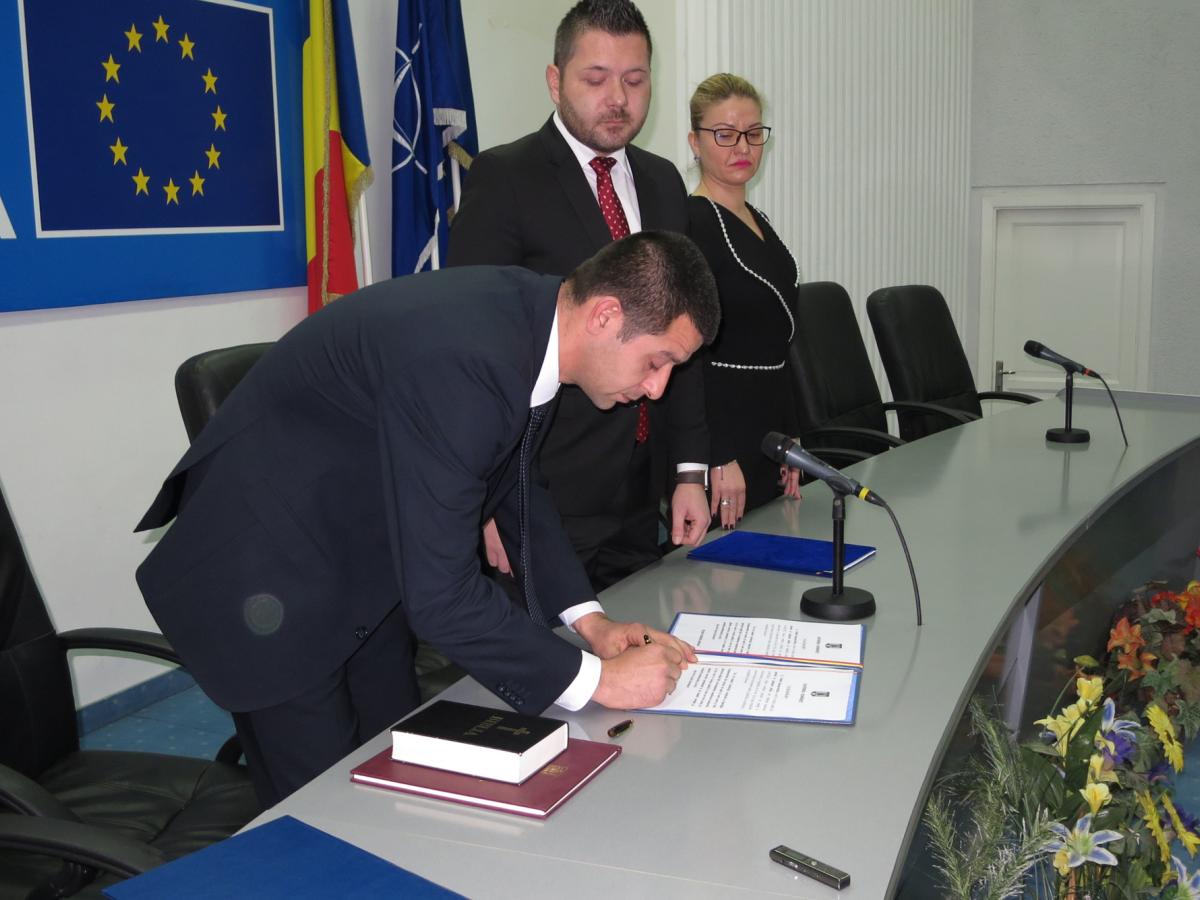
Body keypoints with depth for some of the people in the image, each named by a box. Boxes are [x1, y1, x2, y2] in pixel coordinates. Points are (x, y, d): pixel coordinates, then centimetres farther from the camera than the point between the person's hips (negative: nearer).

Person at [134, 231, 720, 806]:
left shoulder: (527, 310, -8)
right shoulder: (459, 362, -36)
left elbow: (513, 479, 7)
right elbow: (439, 597, -34)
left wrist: (586, 615, -1)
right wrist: (598, 680, -24)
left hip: (365, 560, 9)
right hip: (269, 584, -8)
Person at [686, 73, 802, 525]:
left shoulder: (758, 221, 14)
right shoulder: (691, 222, -13)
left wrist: (788, 441, 17)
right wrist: (717, 458, -21)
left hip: (764, 432, 9)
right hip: (718, 437, -9)